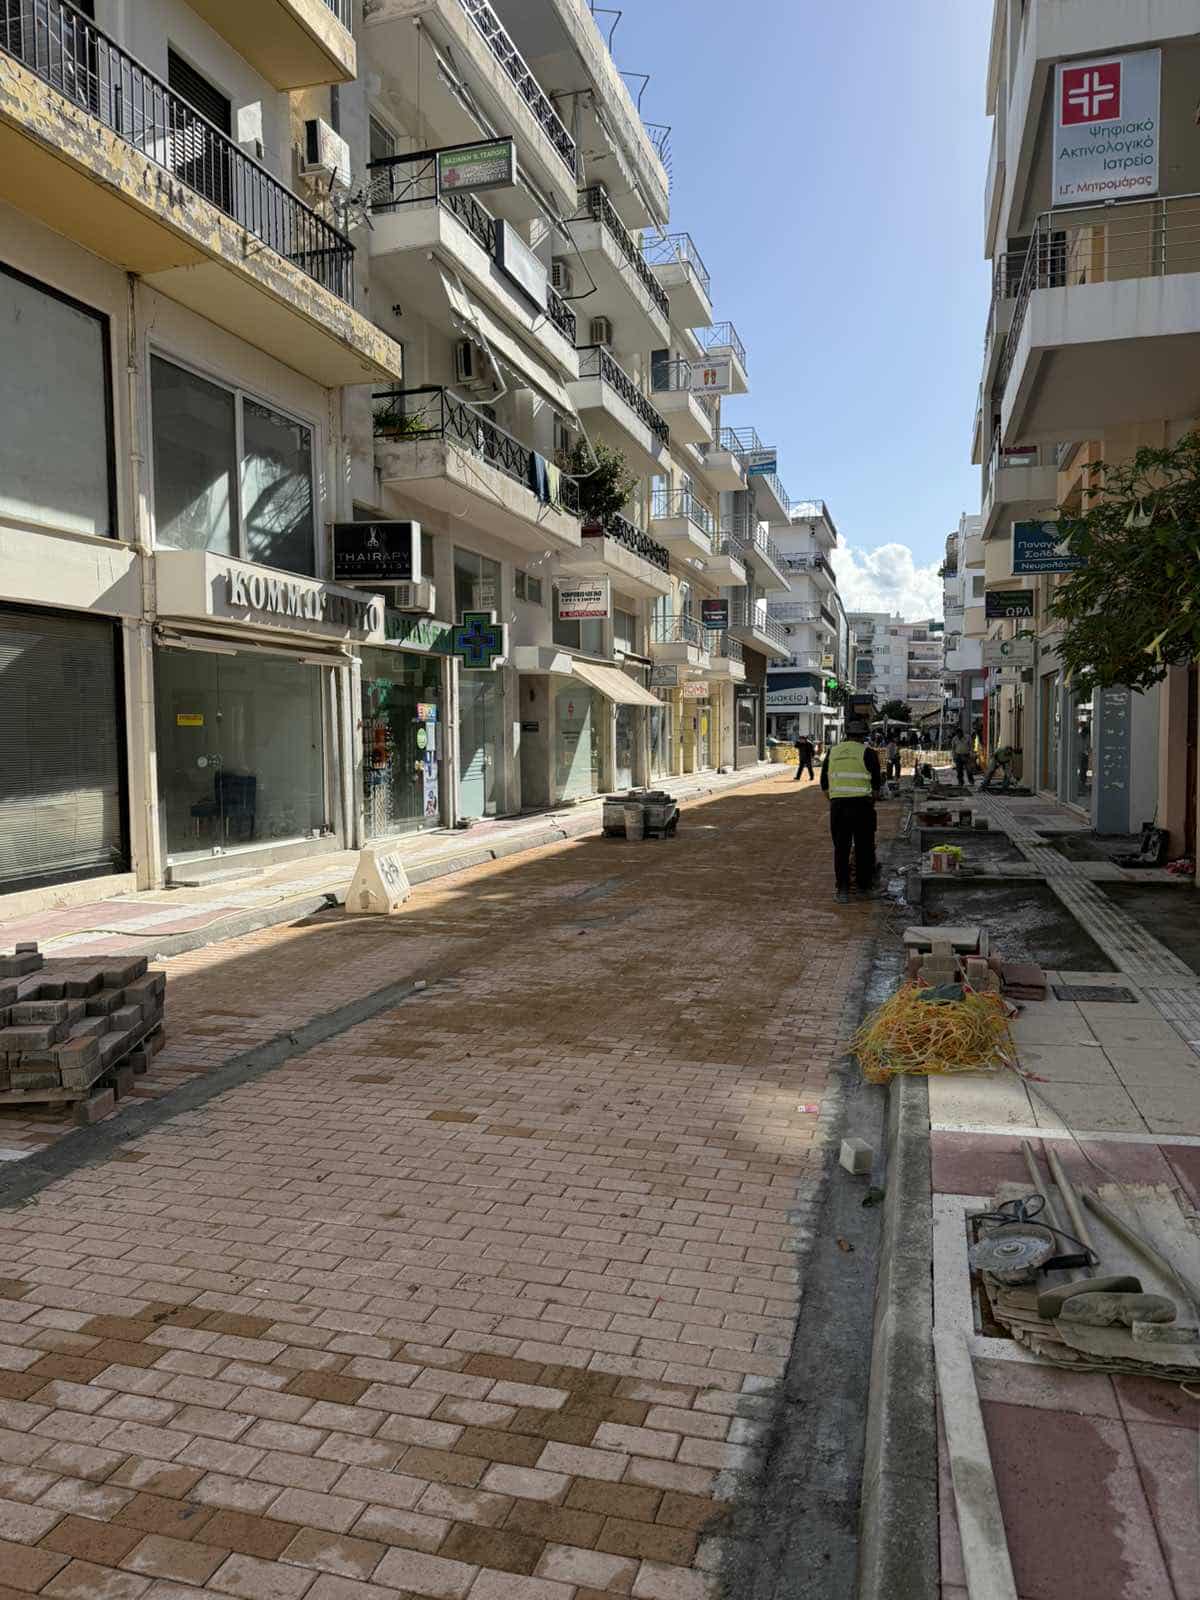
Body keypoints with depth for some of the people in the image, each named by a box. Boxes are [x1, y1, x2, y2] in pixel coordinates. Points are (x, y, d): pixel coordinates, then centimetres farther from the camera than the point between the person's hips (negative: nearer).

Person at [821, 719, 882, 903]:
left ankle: (842, 890, 4)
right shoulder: (867, 752, 1)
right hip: (861, 804, -3)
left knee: (841, 848, 6)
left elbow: (824, 783, 14)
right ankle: (864, 886, 19)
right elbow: (876, 782, 1)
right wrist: (872, 800, 16)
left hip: (837, 804, 3)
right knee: (864, 847, 10)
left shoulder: (832, 752, 12)